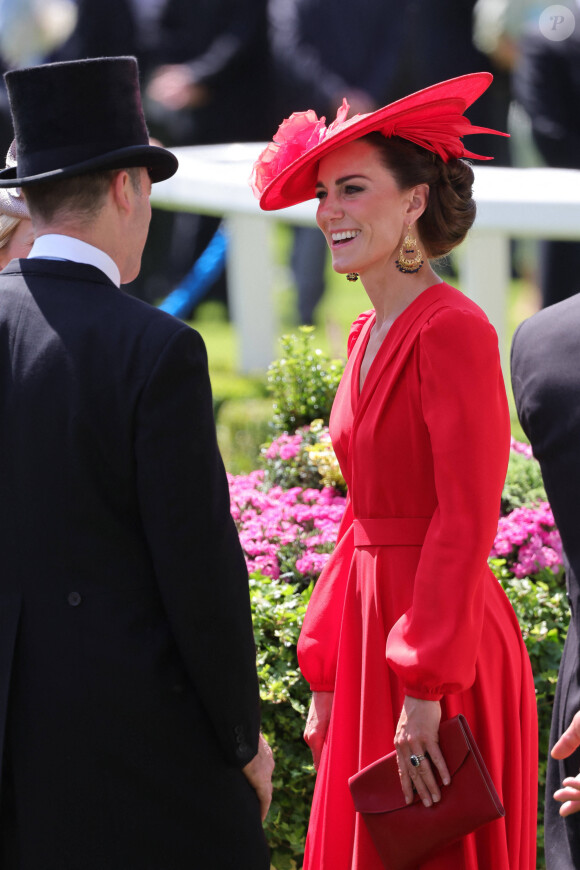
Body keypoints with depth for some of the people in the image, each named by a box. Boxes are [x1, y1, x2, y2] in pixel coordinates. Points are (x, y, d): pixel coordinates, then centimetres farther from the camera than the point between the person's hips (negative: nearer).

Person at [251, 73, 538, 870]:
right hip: (369, 629, 9)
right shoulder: (369, 337, 12)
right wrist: (326, 678, 16)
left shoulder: (453, 331, -14)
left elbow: (467, 522, -19)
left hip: (443, 649, -9)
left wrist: (424, 691, -21)